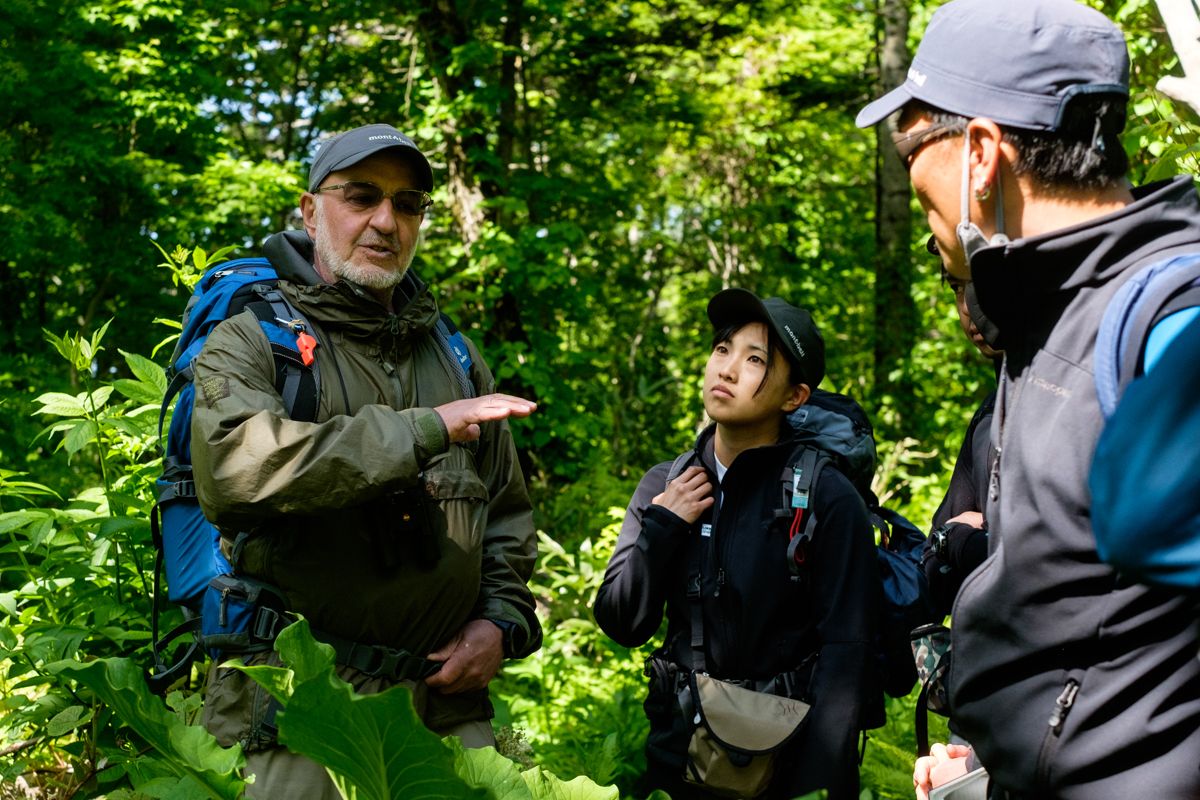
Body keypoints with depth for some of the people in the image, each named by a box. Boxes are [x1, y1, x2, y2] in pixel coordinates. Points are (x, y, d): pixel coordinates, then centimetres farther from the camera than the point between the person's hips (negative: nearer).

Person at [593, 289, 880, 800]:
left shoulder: (826, 499, -13)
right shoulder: (664, 488, 1)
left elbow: (846, 652, -15)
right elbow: (622, 624, 0)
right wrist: (662, 528, -12)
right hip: (679, 748, 4)